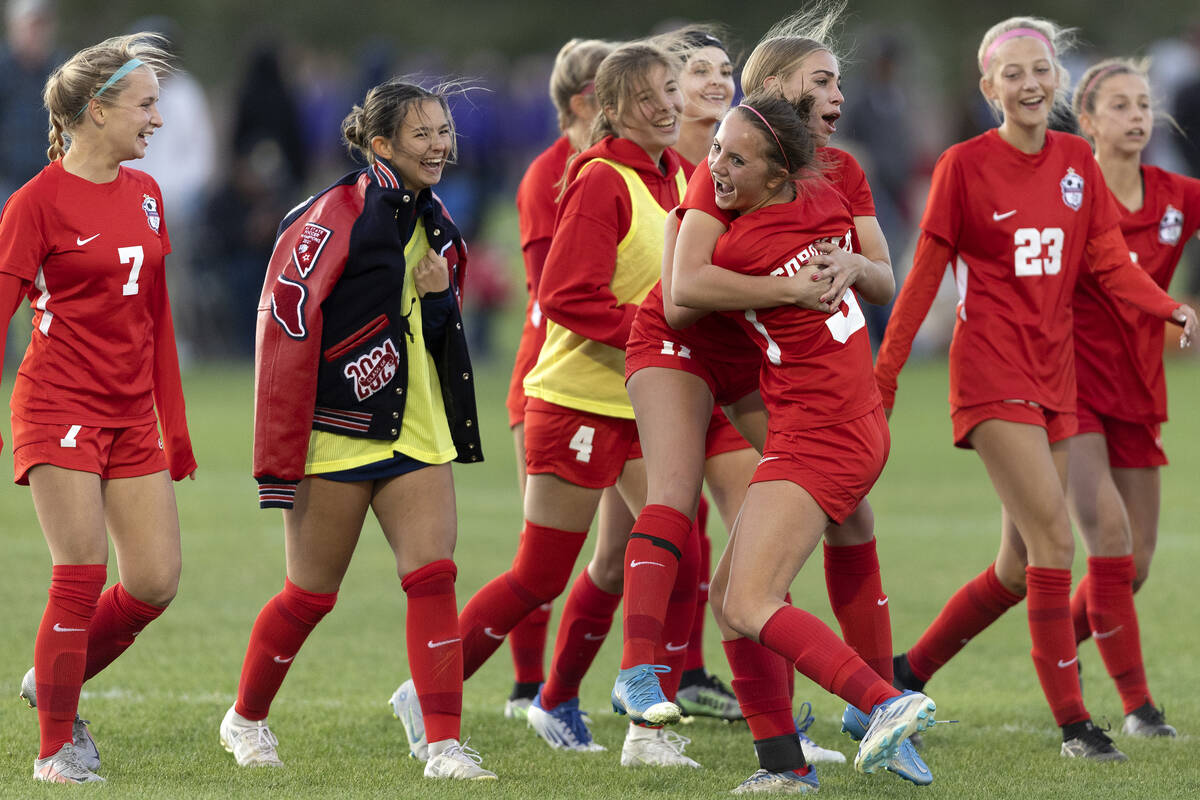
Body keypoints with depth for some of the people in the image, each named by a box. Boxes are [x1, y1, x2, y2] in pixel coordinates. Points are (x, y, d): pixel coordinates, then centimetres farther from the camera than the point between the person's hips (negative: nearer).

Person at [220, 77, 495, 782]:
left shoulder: (435, 224, 12)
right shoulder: (336, 216, -13)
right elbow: (284, 327, -15)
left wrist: (440, 298, -1)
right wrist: (280, 456, -18)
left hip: (417, 433, 6)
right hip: (336, 433, -6)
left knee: (434, 577, -9)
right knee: (312, 594, 5)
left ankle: (445, 744, -11)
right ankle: (246, 718, 27)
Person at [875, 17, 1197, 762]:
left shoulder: (1076, 160, 8)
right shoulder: (964, 166, -6)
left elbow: (1110, 261, 5)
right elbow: (926, 273, -1)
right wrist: (884, 373, -2)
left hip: (1055, 372, 6)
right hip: (991, 370, -6)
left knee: (1022, 567, 7)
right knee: (1053, 536, -17)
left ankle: (910, 671, 26)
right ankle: (1074, 721, -14)